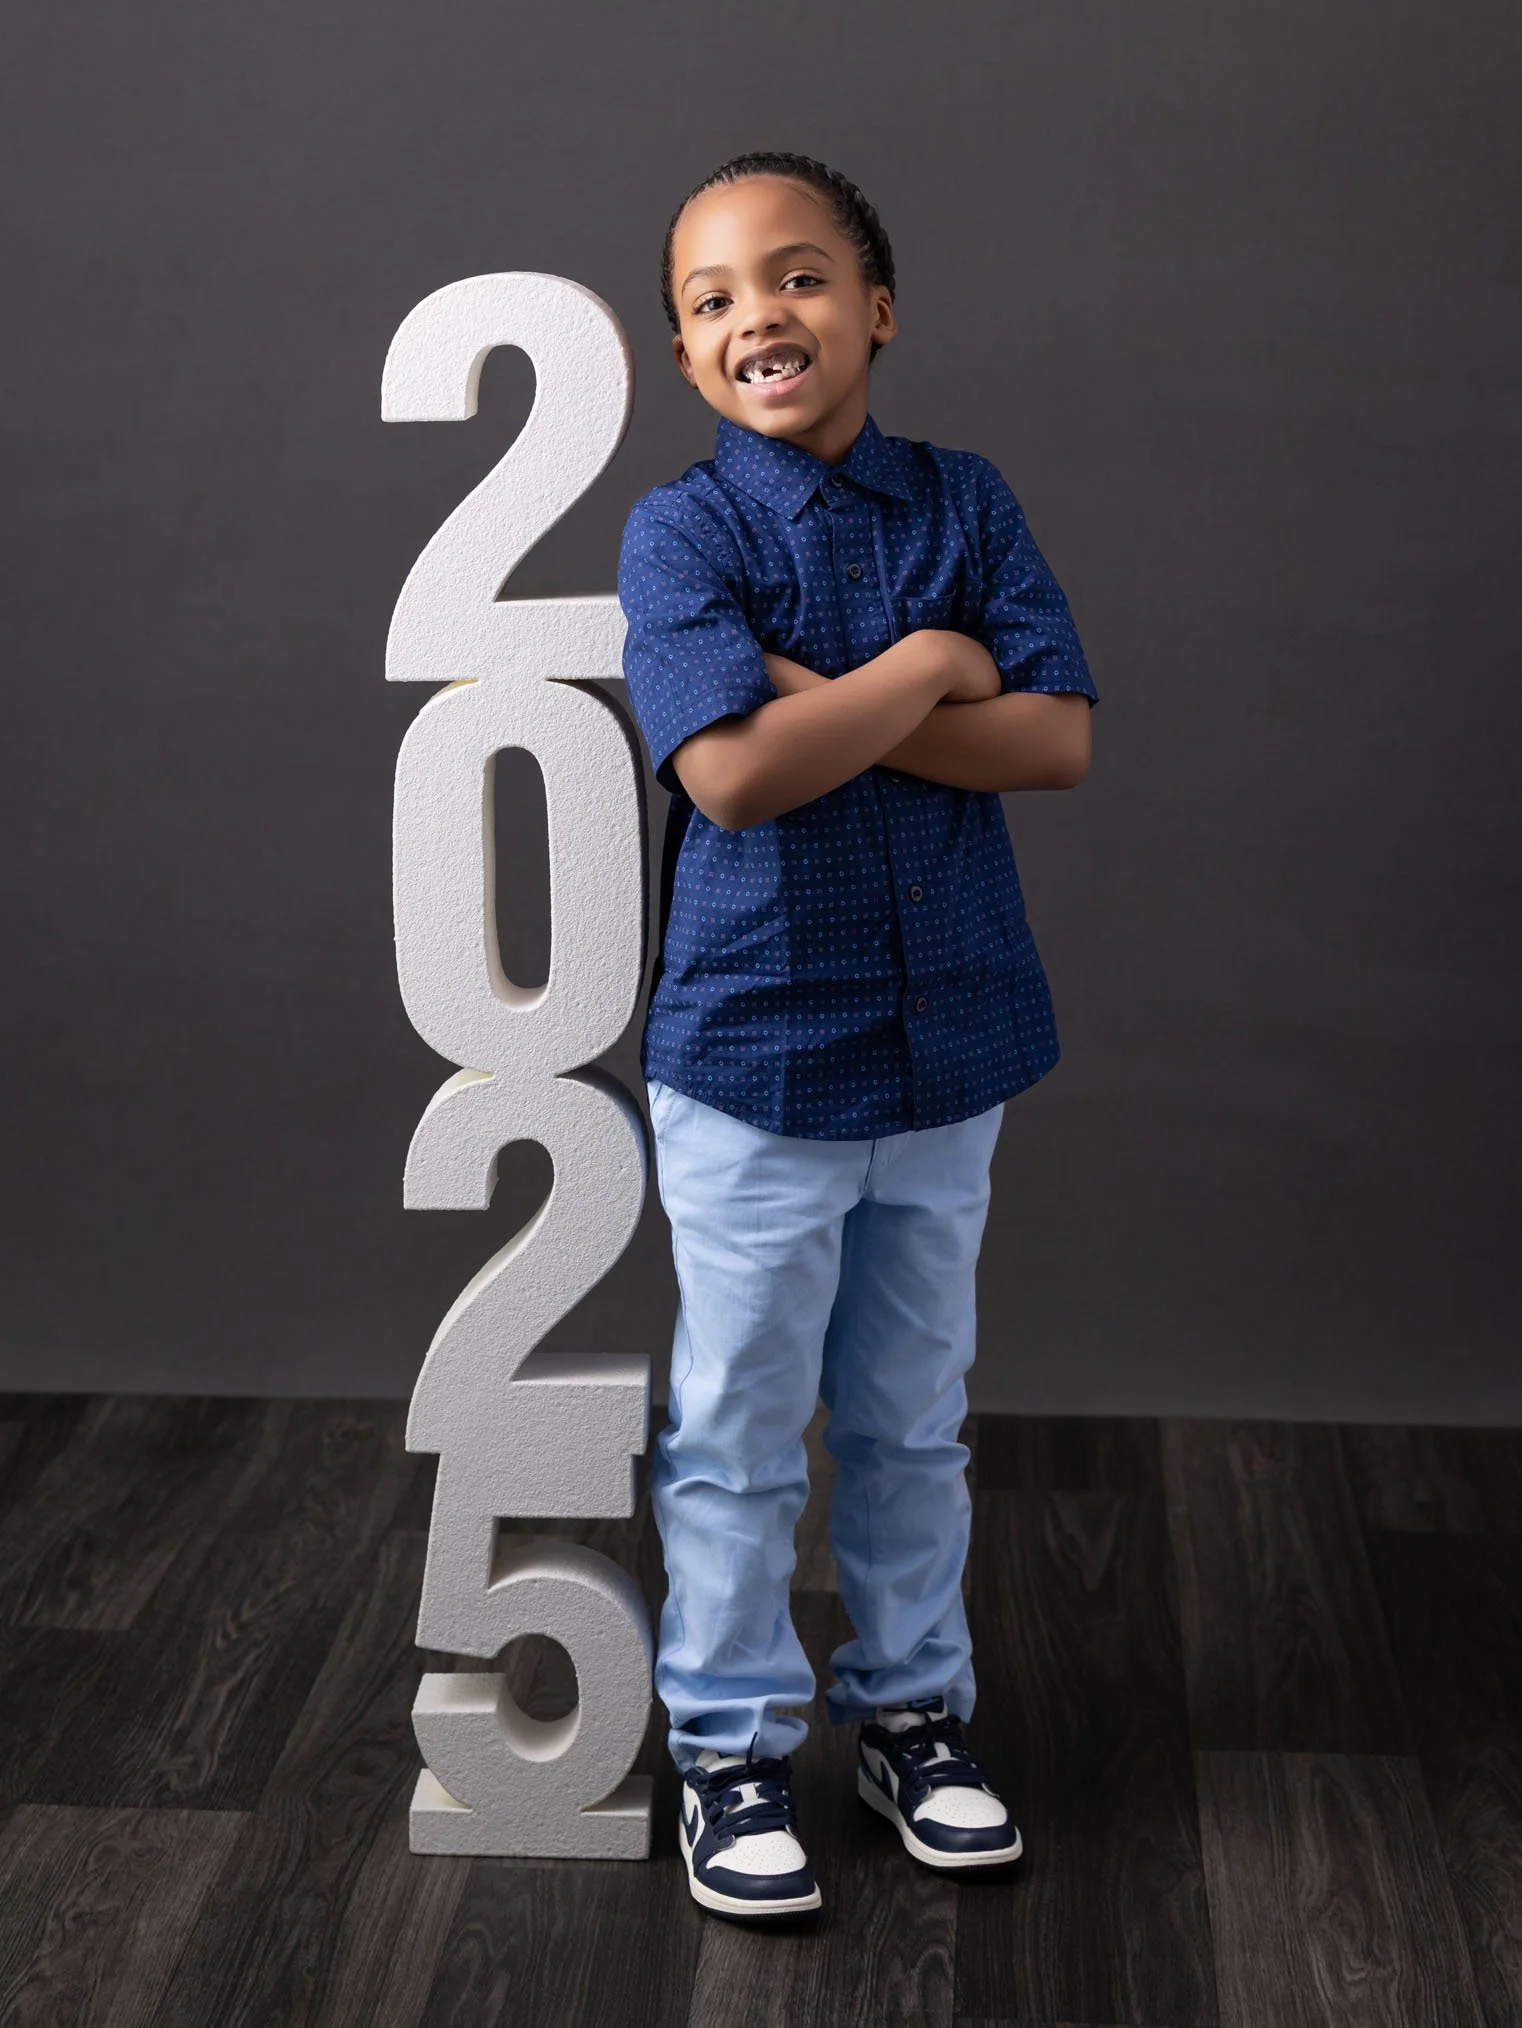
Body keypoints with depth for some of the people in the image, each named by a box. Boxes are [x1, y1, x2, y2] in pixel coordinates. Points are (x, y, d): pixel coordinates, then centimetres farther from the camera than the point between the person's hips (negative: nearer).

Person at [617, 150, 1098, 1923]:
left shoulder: (966, 503, 1)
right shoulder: (681, 529, -9)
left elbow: (1060, 741, -9)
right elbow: (735, 771, -23)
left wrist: (832, 701, -18)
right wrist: (934, 665, -14)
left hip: (946, 1046, 4)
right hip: (751, 1048, -3)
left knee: (913, 1415, 18)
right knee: (739, 1429, 10)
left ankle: (910, 1704, 35)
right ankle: (730, 1741, 27)